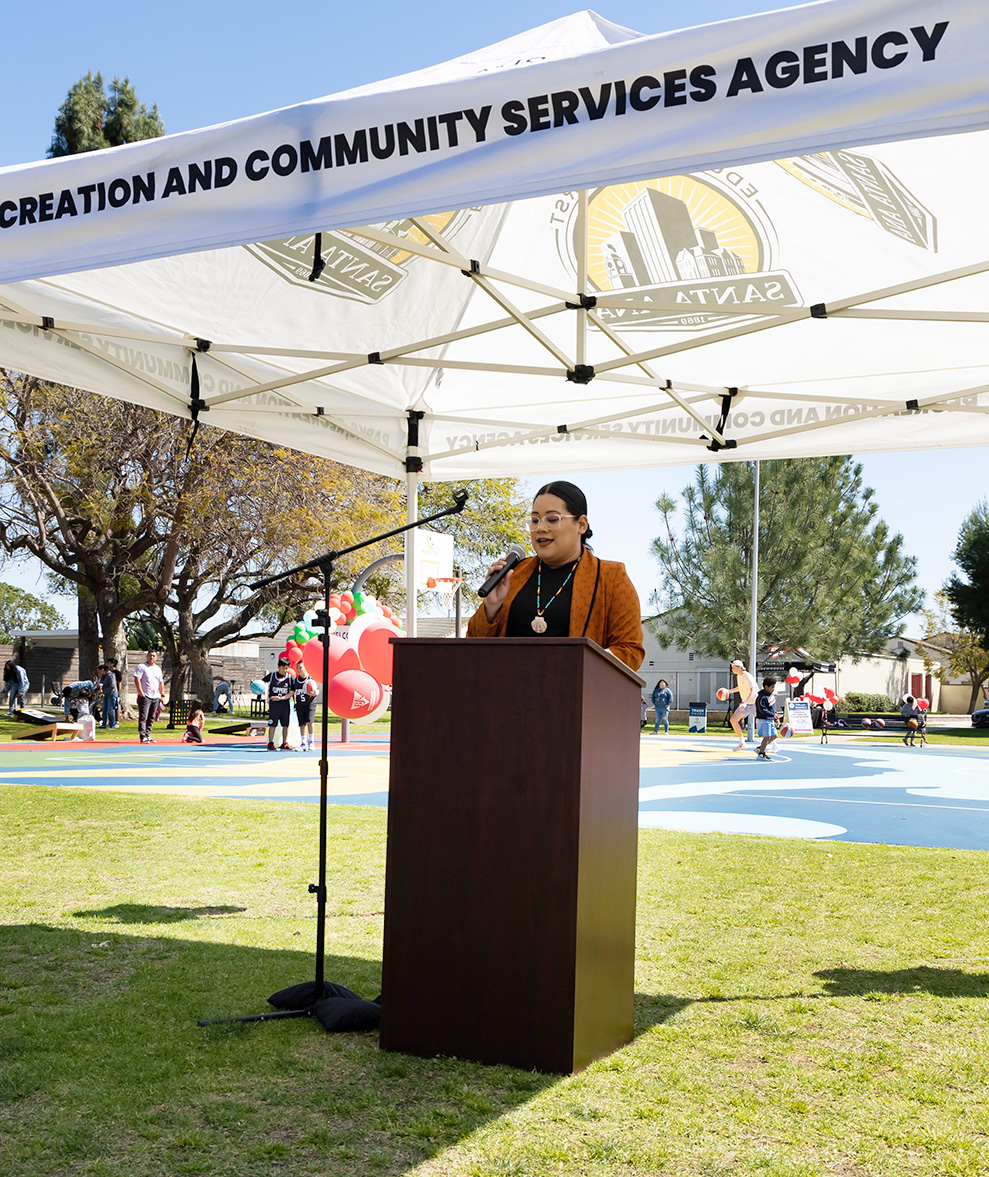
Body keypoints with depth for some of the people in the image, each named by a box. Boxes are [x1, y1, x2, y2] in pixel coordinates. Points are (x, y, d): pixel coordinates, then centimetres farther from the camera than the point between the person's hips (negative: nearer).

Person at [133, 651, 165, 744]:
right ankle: (143, 737, -10)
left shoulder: (158, 669, 18)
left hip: (156, 697, 7)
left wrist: (162, 694, 17)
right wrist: (141, 693, -16)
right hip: (145, 697, -7)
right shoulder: (141, 667, -3)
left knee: (151, 718, 7)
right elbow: (137, 680, -10)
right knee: (143, 717, -9)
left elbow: (161, 683, 24)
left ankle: (147, 735, 13)